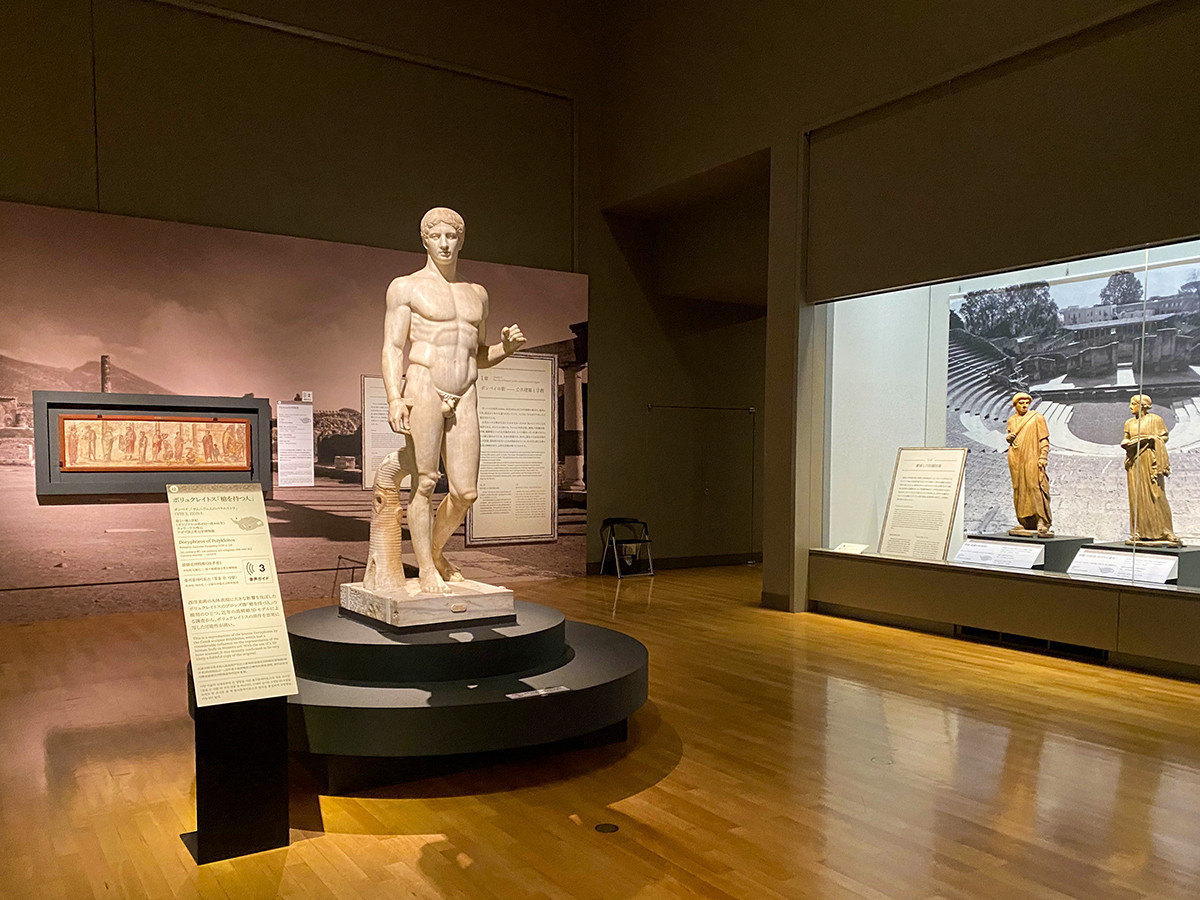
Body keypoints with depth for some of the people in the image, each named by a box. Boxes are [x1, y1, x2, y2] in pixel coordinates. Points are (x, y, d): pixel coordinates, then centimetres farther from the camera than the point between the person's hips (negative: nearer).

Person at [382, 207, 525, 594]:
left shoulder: (477, 294, 21)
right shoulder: (406, 287, 7)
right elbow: (392, 348, -2)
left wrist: (506, 347, 5)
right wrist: (394, 399, -16)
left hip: (464, 397, 4)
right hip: (423, 388, -4)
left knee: (466, 491, -2)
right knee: (425, 481, -6)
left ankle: (435, 551, 23)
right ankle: (426, 569, 5)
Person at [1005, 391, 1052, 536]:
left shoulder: (1037, 417, 2)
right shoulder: (1011, 420, 15)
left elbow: (1044, 439, -1)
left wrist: (1043, 457, -11)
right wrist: (1008, 437, 1)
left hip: (1031, 458, -5)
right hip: (1015, 459, 5)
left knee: (1035, 487, -12)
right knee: (1020, 489, 4)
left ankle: (1042, 523, -12)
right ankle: (1025, 522, 9)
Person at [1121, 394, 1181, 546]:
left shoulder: (1155, 419, 2)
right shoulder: (1129, 423, 16)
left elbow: (1164, 437, -1)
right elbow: (1125, 440, 15)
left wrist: (1146, 438, -16)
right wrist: (1126, 443, -7)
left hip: (1149, 460, -5)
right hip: (1134, 463, 5)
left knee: (1155, 495, -9)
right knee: (1136, 497, 1)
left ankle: (1164, 533, -7)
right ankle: (1139, 534, 2)